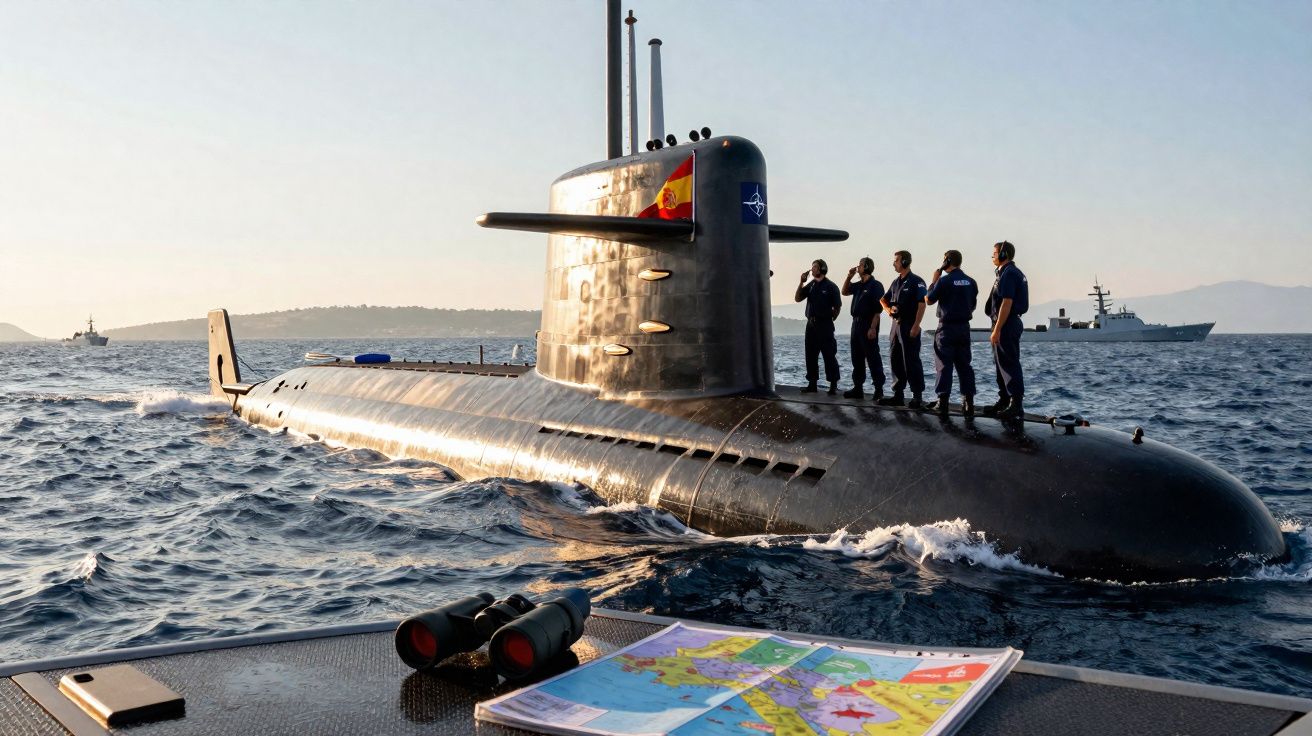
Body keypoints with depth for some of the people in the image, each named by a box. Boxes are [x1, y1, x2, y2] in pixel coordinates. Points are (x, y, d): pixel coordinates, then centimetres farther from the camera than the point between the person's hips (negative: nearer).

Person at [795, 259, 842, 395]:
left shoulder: (830, 286, -4)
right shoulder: (810, 285, 13)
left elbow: (838, 307, -4)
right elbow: (797, 298, 7)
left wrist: (829, 320, -1)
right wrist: (802, 282, 0)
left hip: (825, 325, -6)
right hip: (811, 324, 6)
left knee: (829, 355, -6)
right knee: (811, 355, 8)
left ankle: (833, 385, -4)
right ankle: (812, 383, 14)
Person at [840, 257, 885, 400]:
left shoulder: (875, 285, -10)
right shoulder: (859, 285, 13)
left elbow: (878, 309, -16)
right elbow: (845, 292, 28)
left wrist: (873, 328, -23)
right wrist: (849, 276, 13)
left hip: (868, 325, -9)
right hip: (856, 323, 9)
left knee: (873, 358, -6)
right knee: (857, 358, 11)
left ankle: (879, 389, -3)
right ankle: (858, 388, 17)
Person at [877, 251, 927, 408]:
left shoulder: (916, 282, -9)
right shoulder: (896, 282, 15)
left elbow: (922, 305, -16)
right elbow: (883, 299, 27)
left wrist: (916, 326, -22)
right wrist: (888, 309, 5)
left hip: (909, 327, -8)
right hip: (896, 325, 8)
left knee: (911, 362, -7)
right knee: (895, 360, 9)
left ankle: (917, 396, -2)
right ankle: (898, 395, 16)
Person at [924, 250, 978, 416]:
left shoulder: (944, 281, -12)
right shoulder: (970, 282, 7)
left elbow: (928, 300, -4)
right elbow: (973, 305, 15)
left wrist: (933, 281, 4)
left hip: (947, 327, -5)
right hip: (964, 326, 5)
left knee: (944, 364, -2)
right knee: (964, 364, 9)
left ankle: (942, 402, -5)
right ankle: (968, 402, 6)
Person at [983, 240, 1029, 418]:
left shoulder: (1008, 274, -15)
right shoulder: (1011, 273, 18)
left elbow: (1007, 303, -22)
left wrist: (997, 330, -23)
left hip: (1006, 325, -11)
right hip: (1010, 324, 11)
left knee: (1009, 364, -10)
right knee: (1001, 364, 16)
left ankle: (1016, 404, -10)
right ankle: (1004, 401, 24)